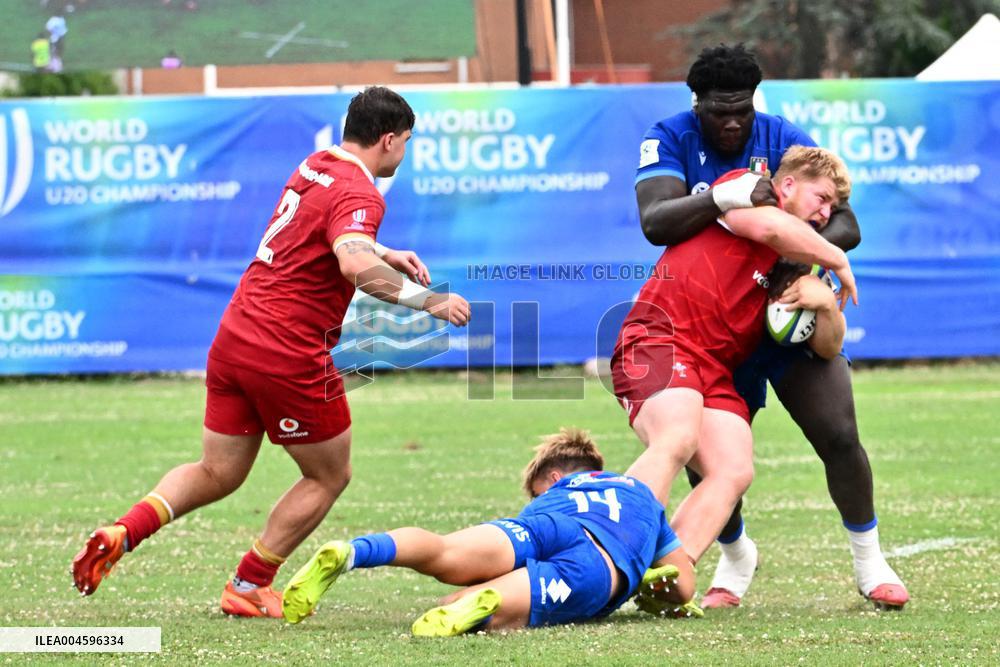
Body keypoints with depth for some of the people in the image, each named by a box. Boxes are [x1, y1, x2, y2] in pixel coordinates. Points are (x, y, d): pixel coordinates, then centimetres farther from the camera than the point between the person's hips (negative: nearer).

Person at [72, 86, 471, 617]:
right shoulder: (358, 193, -15)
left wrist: (386, 255, 26)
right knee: (330, 475, 13)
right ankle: (249, 588, 15)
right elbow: (356, 265, -35)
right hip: (290, 358, -8)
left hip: (234, 338, 8)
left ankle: (120, 533, -3)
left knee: (217, 475, 17)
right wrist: (427, 300, -27)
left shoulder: (314, 166, 13)